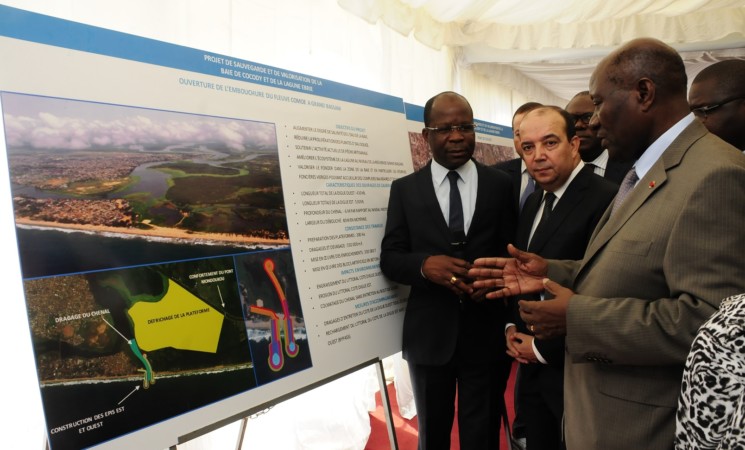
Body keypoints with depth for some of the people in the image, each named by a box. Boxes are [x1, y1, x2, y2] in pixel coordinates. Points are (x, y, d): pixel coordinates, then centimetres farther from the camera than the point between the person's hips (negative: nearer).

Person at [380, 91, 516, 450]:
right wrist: (424, 264, -23)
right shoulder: (405, 189, 1)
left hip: (487, 332, 0)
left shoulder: (500, 184, 2)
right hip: (429, 334, 1)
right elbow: (389, 258, -2)